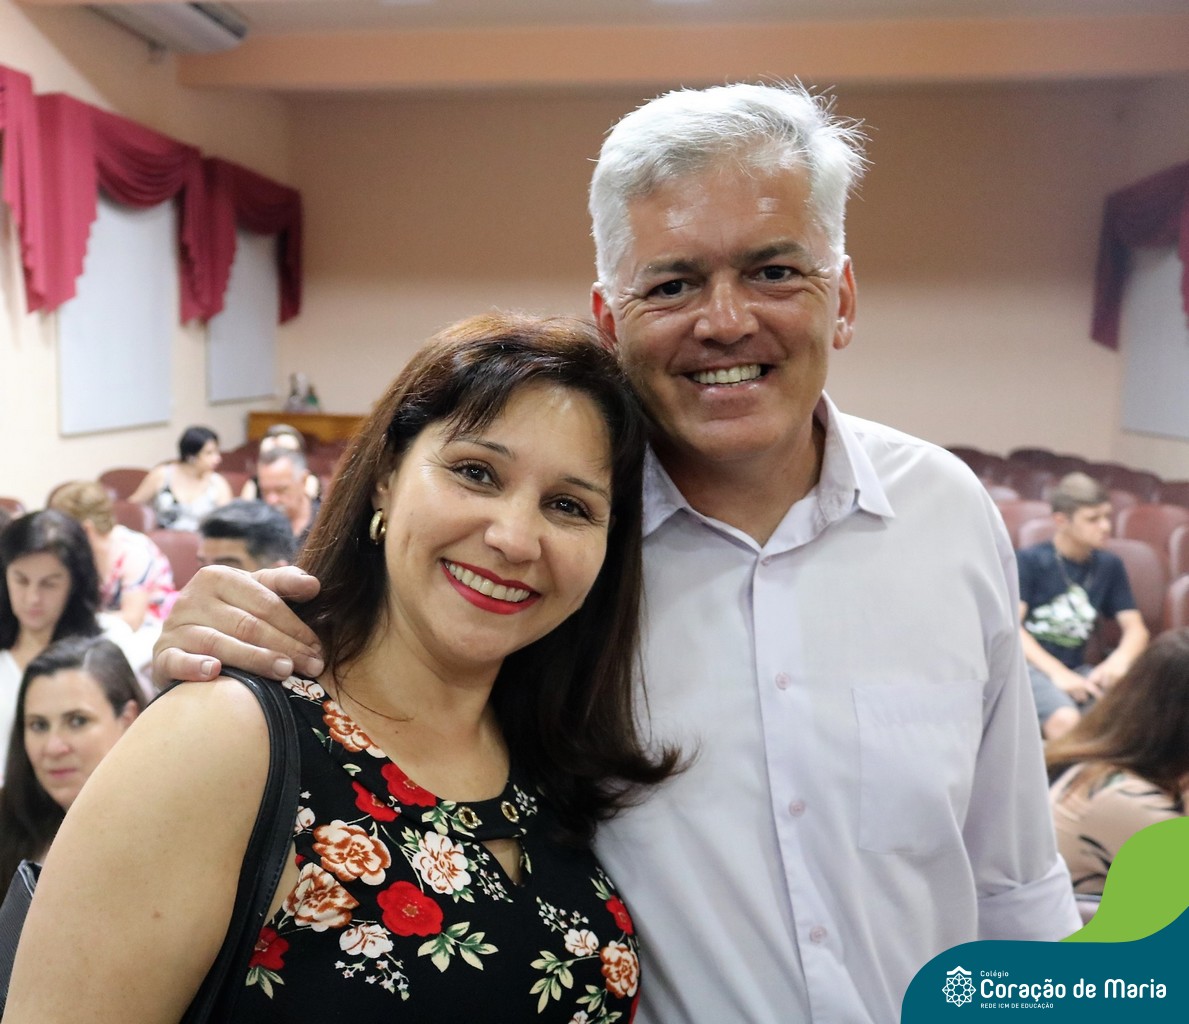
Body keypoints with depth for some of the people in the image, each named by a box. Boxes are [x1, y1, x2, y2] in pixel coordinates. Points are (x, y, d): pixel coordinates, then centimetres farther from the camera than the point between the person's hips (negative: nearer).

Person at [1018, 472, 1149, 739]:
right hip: (1030, 666, -5)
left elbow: (1136, 629, 10)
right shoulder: (1029, 561, -5)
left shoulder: (1110, 565, 9)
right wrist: (1056, 672, -21)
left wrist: (1119, 659, -13)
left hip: (1077, 670, 5)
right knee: (1065, 719, -34)